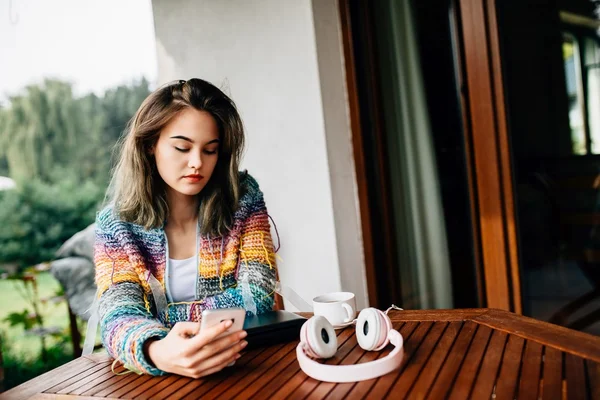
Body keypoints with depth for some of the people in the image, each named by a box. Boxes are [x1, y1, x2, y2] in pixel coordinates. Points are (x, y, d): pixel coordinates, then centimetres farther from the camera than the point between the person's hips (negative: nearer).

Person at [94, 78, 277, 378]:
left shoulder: (243, 197, -3)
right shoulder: (115, 225, -4)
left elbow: (257, 294, -7)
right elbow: (119, 315, -15)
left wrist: (160, 316, -11)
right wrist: (156, 352, -36)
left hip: (243, 362, 0)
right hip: (155, 375, 1)